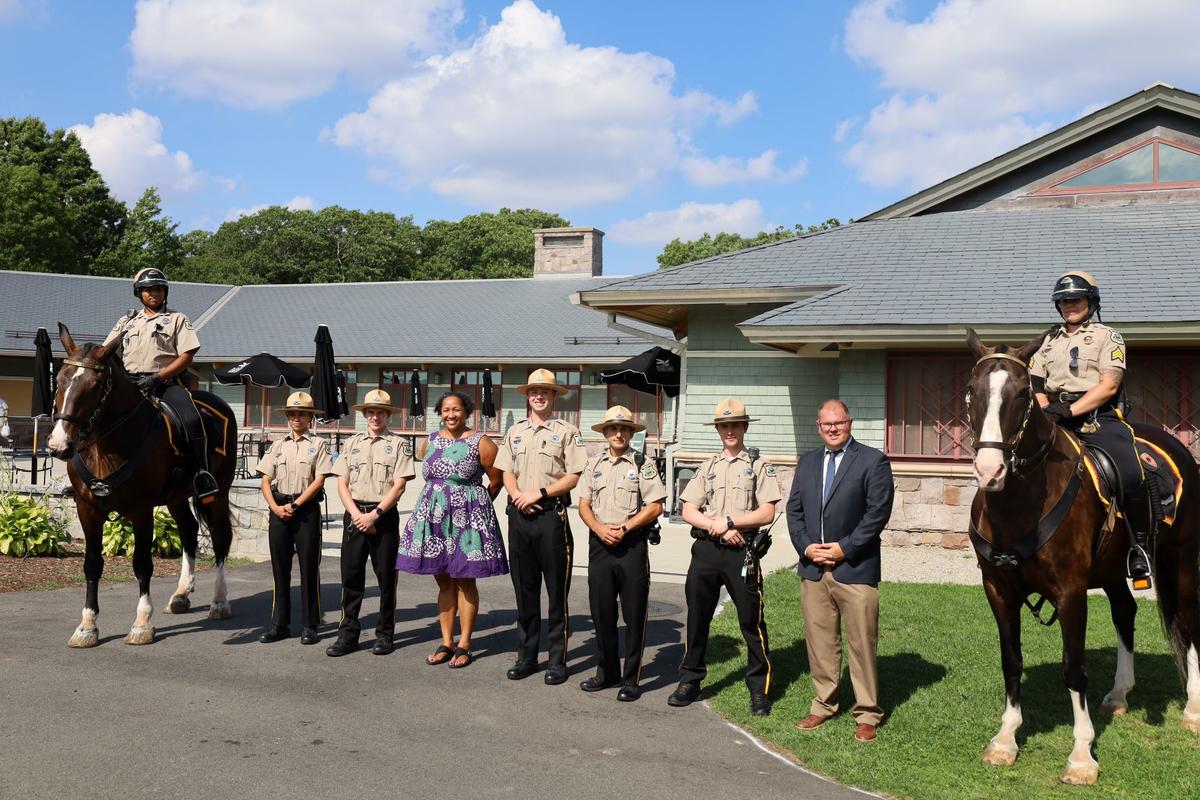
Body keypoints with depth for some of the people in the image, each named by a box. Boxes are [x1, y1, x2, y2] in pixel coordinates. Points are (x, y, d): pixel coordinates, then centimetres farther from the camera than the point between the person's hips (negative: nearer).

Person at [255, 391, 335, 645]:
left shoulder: (318, 444, 2)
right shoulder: (278, 445, 12)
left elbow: (319, 481, -7)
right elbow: (266, 481, 8)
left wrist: (295, 505, -13)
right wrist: (276, 508, -7)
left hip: (306, 509, -3)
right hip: (278, 509, 4)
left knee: (309, 567, 0)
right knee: (280, 567, 7)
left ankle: (310, 626, 7)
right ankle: (280, 624, 15)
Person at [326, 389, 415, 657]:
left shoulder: (399, 444, 2)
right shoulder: (351, 443, 12)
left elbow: (398, 486, -6)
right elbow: (342, 484, 7)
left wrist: (374, 515, -12)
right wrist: (357, 514, -6)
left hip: (384, 516, -3)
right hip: (355, 514, 3)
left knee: (386, 576, 2)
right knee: (351, 575, 3)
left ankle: (385, 635, 12)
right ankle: (348, 634, 10)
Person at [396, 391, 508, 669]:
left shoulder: (480, 443, -6)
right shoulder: (430, 442, 9)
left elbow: (496, 480, 1)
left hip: (467, 518, -4)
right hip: (434, 517, 4)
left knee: (464, 581, 2)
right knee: (444, 581, 9)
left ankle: (464, 645, 9)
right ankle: (446, 643, 17)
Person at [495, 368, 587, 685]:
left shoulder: (567, 432, 1)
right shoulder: (515, 432, 15)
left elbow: (574, 477, -6)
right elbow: (507, 473, 13)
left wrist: (539, 493, -13)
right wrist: (518, 496, -6)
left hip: (552, 514, -4)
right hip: (519, 515, 5)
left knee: (557, 591, -1)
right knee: (524, 590, 10)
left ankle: (557, 660, 6)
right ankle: (526, 656, 18)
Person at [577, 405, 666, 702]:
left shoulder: (642, 465, -1)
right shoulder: (593, 464, 11)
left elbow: (655, 507, -6)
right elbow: (583, 505, 9)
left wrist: (624, 527, -13)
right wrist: (599, 528, -8)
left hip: (632, 544, -4)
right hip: (599, 544, 4)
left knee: (634, 613, 0)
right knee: (601, 610, 9)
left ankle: (630, 678, 9)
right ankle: (607, 671, 23)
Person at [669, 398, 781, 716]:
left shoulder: (759, 466, 4)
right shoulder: (707, 468, 14)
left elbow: (767, 513, -6)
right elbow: (688, 511, 6)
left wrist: (728, 521, -12)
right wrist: (717, 527, -9)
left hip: (742, 552, -3)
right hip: (705, 549, 4)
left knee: (751, 621, 0)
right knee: (697, 617, 9)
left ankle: (759, 689, 11)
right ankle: (690, 681, 21)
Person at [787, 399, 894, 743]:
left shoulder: (873, 461, -4)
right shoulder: (807, 462, 13)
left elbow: (878, 512, -10)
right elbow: (794, 509, 12)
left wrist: (844, 548, -14)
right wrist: (806, 547, -3)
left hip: (855, 569, -5)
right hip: (813, 568, 5)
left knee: (861, 643, 1)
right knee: (819, 641, 12)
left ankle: (867, 713, 13)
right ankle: (823, 704, 26)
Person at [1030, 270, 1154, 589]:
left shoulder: (1107, 337, 8)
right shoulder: (1048, 341, 21)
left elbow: (1108, 386, -6)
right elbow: (1035, 388, 16)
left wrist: (1068, 411, -18)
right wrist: (1048, 412, -6)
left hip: (1099, 419, -4)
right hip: (1056, 419, 4)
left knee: (1131, 475, -26)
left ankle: (1139, 545, -9)